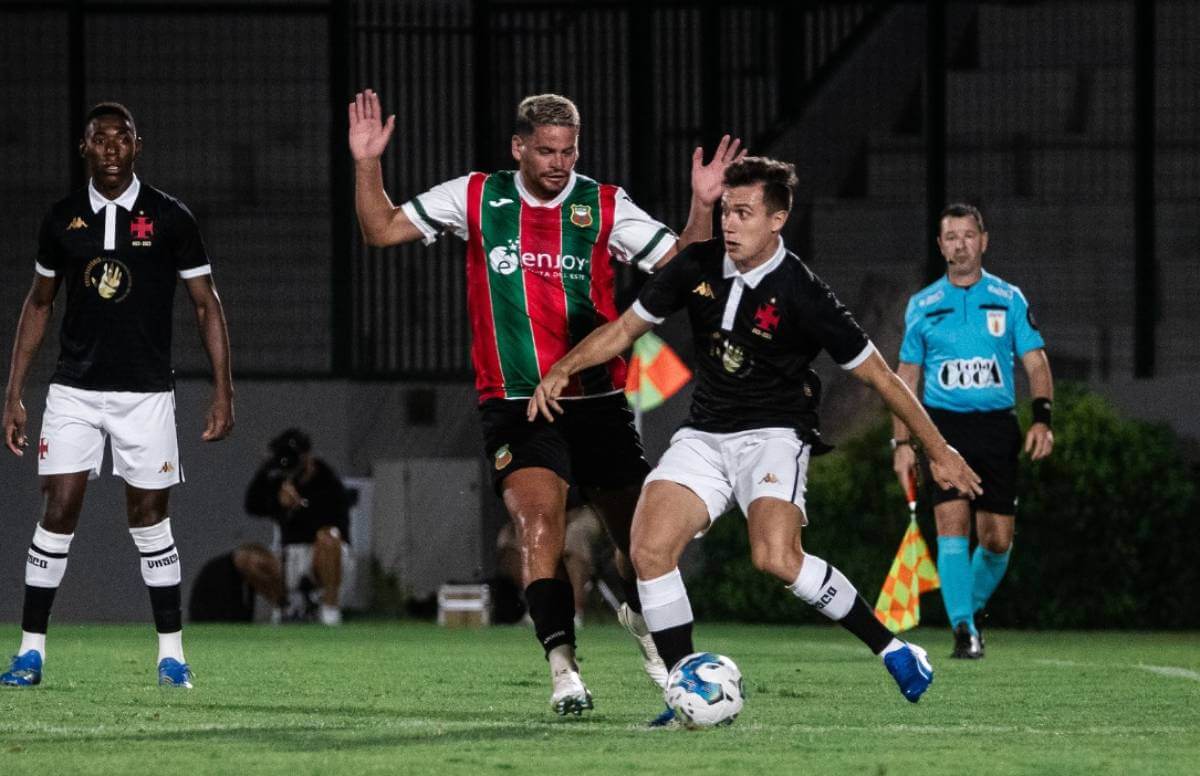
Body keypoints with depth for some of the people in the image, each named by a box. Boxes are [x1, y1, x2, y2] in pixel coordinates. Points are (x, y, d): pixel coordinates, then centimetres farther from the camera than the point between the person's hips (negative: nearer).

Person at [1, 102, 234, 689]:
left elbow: (206, 305, 2)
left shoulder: (169, 218, -2)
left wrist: (223, 391, -4)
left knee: (148, 517, 1)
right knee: (58, 511, -6)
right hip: (74, 390, 2)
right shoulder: (62, 220, 5)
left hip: (146, 392, -1)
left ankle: (171, 652, 11)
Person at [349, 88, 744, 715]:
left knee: (639, 532, 9)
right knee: (538, 522, -23)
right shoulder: (475, 198, 3)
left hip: (597, 399, 2)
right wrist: (366, 166, -7)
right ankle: (563, 666, -25)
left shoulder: (604, 206, 3)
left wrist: (702, 206, -15)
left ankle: (641, 618, 42)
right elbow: (382, 230, 6)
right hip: (515, 405, -2)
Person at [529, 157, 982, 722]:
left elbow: (878, 375, -8)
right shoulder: (696, 267, -2)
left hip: (774, 435, -5)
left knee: (776, 558, -29)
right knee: (650, 549, -17)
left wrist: (939, 452, -6)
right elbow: (624, 329, 11)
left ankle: (892, 649, -12)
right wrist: (562, 370, -4)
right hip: (703, 436, 5)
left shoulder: (800, 295, -15)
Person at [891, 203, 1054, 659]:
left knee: (997, 539, -1)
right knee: (953, 522, -18)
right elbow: (906, 377, 12)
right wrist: (902, 441, 5)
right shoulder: (922, 306, 8)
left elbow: (1036, 363, 5)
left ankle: (972, 605, 26)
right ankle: (963, 629, -17)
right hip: (944, 424, -1)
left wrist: (1042, 419, -10)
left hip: (997, 427, 1)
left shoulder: (1009, 300, 7)